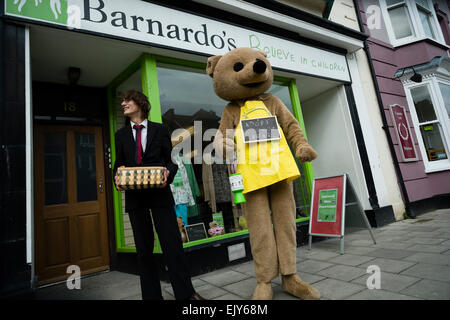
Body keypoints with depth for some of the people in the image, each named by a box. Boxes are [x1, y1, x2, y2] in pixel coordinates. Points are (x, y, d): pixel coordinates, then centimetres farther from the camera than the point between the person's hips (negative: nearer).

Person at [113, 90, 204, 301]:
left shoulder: (160, 130, 8)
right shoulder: (121, 135, 14)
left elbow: (172, 160, 6)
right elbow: (119, 164, 13)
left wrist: (168, 173, -15)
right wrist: (117, 178, -7)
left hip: (159, 194, -2)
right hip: (134, 196, 3)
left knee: (172, 243, -2)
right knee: (143, 248, 9)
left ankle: (185, 293, 12)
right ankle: (151, 295, 22)